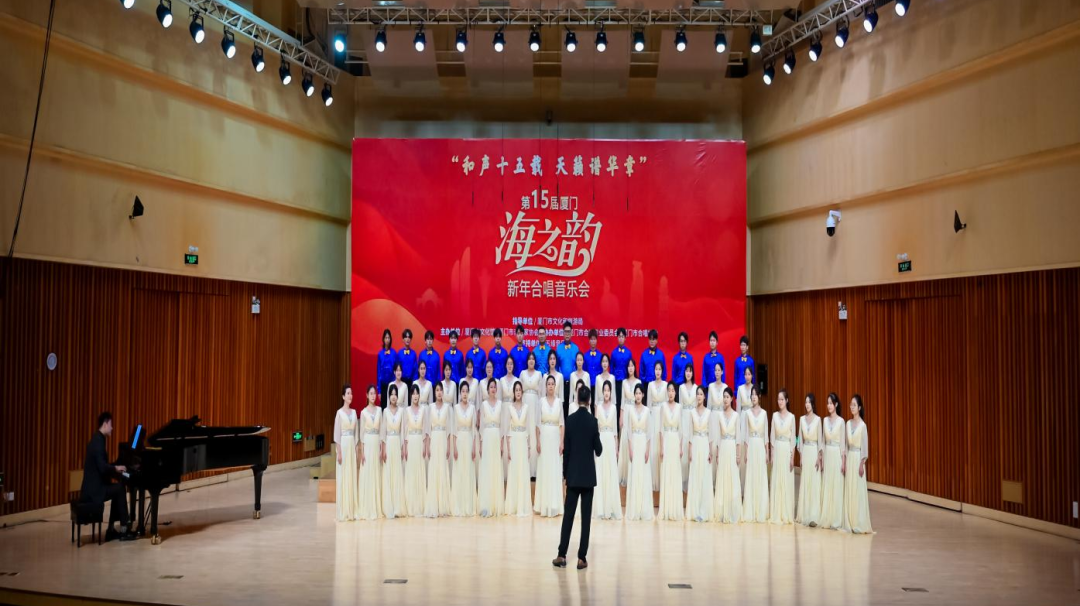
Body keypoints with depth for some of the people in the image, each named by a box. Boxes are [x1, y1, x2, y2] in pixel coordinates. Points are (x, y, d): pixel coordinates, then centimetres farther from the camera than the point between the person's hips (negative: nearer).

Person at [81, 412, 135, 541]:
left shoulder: (97, 439, 14)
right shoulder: (98, 441, -18)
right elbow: (102, 467, -26)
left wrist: (115, 469, 6)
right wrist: (116, 468, -9)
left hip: (93, 486, 10)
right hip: (94, 489, -10)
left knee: (118, 491, 16)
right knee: (120, 489, -12)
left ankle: (111, 529, 16)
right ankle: (123, 530, -7)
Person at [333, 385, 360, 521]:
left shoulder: (354, 412, 11)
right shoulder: (339, 412, -6)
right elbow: (337, 434, -8)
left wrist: (356, 448, 10)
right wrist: (339, 452, -13)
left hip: (352, 445, 6)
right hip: (343, 445, -6)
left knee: (352, 477, 7)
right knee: (343, 477, -3)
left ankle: (352, 510, 12)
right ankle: (343, 512, 0)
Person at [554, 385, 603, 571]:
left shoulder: (570, 420, -3)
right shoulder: (593, 420, -7)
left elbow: (566, 449, 1)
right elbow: (598, 450, -3)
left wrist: (565, 474, 9)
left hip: (573, 474, 2)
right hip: (588, 474, -2)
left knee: (568, 514, 7)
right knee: (586, 516, 1)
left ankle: (562, 555, 6)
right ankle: (581, 557, 1)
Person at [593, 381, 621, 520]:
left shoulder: (614, 407, 7)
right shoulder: (598, 407, 3)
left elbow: (615, 429, 9)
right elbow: (595, 426, 2)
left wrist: (617, 447, 5)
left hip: (611, 441, 1)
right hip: (601, 441, -1)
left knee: (612, 474, 2)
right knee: (600, 474, 0)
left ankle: (611, 509, 7)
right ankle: (601, 509, 4)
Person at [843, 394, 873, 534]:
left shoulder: (862, 425, -10)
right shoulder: (848, 423, 10)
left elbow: (865, 446, -11)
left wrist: (862, 464, -15)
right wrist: (844, 463, 10)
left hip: (858, 459, -7)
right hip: (849, 458, 7)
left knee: (858, 491, -5)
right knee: (848, 490, 7)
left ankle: (860, 525, -1)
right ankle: (850, 523, 11)